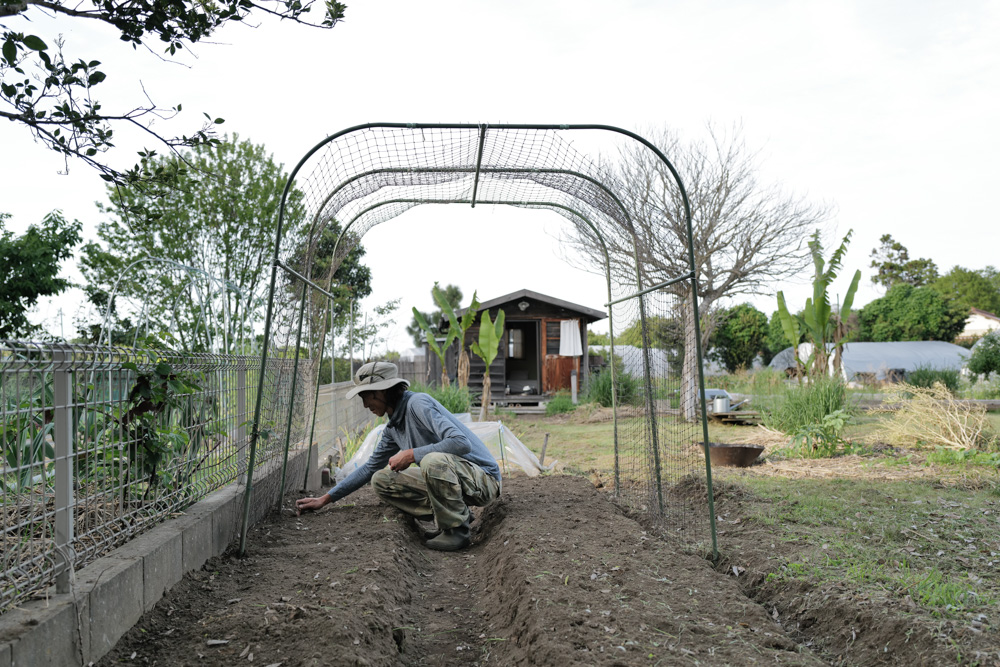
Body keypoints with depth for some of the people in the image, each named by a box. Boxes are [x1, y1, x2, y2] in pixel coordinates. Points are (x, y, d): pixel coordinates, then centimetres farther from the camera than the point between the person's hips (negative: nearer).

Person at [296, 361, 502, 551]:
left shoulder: (418, 404, -19)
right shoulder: (393, 428, 10)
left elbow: (461, 443, -31)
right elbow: (370, 468, 21)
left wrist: (411, 455, -23)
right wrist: (325, 499, 20)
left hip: (482, 478, -9)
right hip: (446, 479, 9)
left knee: (433, 461, -38)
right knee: (381, 480, 5)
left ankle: (457, 530, -14)